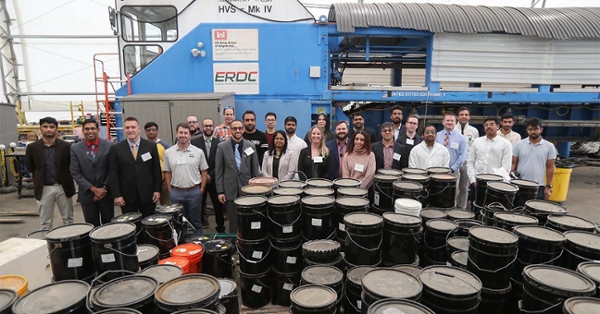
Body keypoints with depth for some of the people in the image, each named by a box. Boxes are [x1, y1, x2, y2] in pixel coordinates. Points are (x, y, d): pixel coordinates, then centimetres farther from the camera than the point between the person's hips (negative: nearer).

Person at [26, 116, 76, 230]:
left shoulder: (66, 146, -4)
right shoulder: (32, 147, -1)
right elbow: (30, 168, 10)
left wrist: (65, 177, 1)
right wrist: (39, 178, 9)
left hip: (63, 187, 0)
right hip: (44, 189, 0)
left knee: (68, 219, 12)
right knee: (46, 222, 8)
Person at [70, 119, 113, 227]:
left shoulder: (109, 146, -3)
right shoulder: (75, 148, -1)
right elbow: (75, 173, -3)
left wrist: (104, 188, -9)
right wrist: (94, 189, -10)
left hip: (106, 192, 0)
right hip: (87, 194, 1)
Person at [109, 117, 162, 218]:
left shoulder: (151, 146, 1)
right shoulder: (116, 148, 1)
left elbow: (157, 169, 2)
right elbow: (113, 173, 1)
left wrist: (157, 190, -2)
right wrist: (116, 195, -5)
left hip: (147, 193, 0)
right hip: (127, 195, 0)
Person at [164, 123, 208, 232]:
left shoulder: (198, 152, -3)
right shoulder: (168, 152, 0)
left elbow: (204, 171, 2)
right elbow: (167, 172, 7)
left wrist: (202, 189, -2)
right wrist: (170, 190, 3)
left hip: (195, 191, -1)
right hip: (176, 192, 1)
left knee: (196, 220, 10)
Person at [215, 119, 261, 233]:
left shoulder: (251, 146, 1)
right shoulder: (222, 146, -2)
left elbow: (255, 169, 5)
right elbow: (218, 170, -1)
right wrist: (220, 191, -4)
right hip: (230, 190, -1)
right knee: (233, 220, 9)